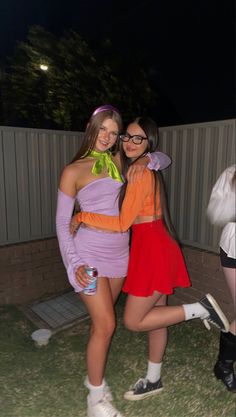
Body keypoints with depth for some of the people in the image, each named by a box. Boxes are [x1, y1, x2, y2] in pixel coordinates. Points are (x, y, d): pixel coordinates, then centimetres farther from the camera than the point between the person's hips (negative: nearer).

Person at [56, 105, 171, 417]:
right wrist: (74, 264, -13)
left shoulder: (120, 162, 6)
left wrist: (145, 160, -9)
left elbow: (165, 159, 13)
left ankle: (94, 376, 42)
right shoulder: (73, 171, -5)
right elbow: (62, 222, -4)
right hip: (90, 253, -4)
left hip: (120, 253, 4)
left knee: (101, 320, 18)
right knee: (106, 325, -2)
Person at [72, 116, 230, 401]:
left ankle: (200, 309, 7)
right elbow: (128, 216, 17)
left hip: (154, 250, -9)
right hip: (150, 247, 9)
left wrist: (82, 216, -12)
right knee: (153, 314, 18)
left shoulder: (141, 173, -17)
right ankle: (153, 380, 36)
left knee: (133, 321, 2)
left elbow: (122, 223, -19)